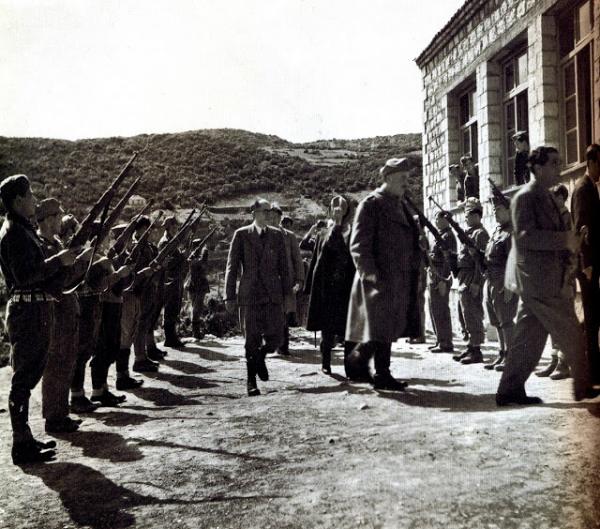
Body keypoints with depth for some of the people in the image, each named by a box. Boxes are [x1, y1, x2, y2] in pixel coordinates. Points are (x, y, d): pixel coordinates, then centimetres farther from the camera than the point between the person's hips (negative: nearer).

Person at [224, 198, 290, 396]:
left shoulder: (276, 235, 9)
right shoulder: (241, 234, 2)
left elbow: (283, 266, 12)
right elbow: (232, 266, 1)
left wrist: (286, 293, 10)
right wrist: (230, 296, -3)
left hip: (273, 295, 2)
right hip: (249, 295, -2)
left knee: (275, 338, -3)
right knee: (251, 341, 1)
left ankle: (260, 357, 31)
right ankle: (251, 381, 18)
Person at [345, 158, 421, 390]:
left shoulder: (401, 205, 17)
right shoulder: (371, 204, -8)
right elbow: (358, 245, -14)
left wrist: (413, 274, 17)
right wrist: (370, 273, -22)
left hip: (399, 281, 8)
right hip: (379, 280, -8)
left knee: (389, 330, 12)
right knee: (378, 331, -9)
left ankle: (382, 374, 19)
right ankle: (355, 360, 10)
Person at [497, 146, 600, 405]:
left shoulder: (546, 197, 19)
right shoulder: (525, 197, -11)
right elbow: (524, 235, -22)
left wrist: (569, 241, 12)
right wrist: (564, 240, -23)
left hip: (543, 281, 9)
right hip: (538, 280, -9)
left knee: (529, 338, 9)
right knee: (571, 334, -1)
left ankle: (510, 390, 14)